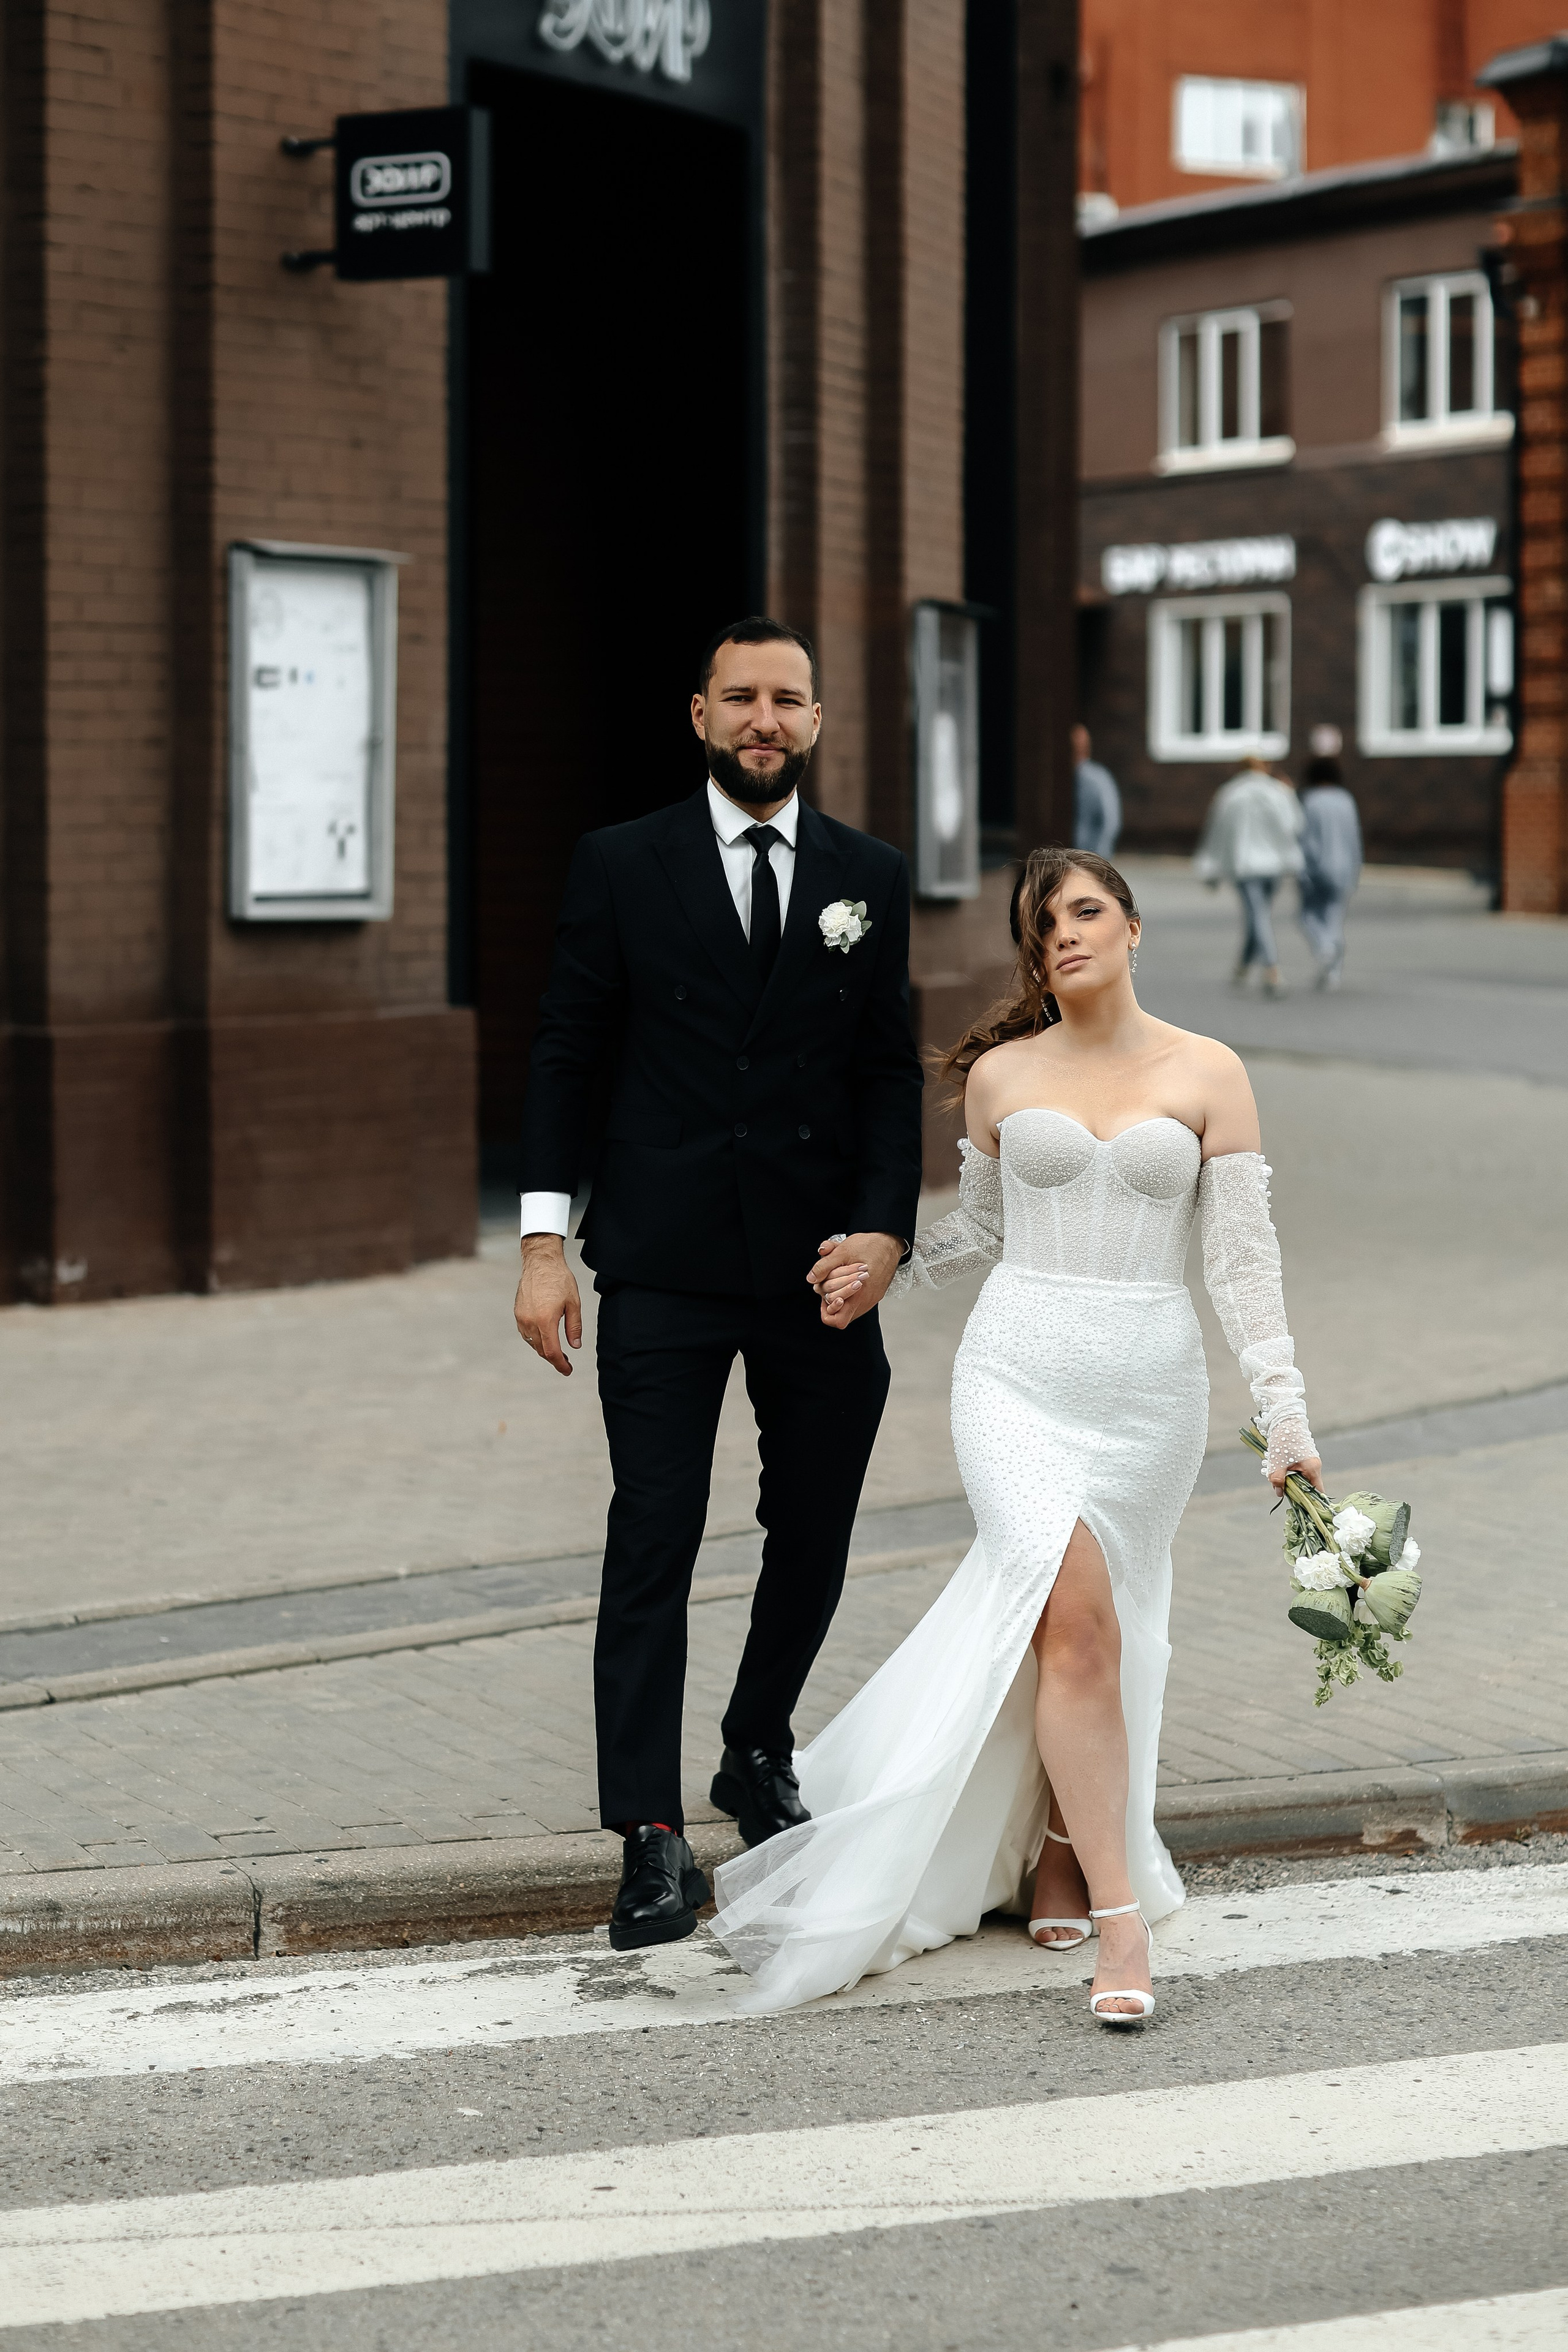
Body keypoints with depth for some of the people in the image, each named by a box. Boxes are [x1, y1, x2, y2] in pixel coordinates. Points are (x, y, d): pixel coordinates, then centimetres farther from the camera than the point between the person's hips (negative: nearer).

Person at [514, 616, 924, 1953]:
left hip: (821, 1264, 3)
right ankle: (654, 1841, -4)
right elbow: (568, 1056, 3)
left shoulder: (871, 878, 8)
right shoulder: (622, 866, 2)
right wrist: (545, 1243, -4)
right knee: (653, 1544, -6)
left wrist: (885, 1228, -8)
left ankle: (761, 1757, 35)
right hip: (664, 1267, -2)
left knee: (815, 1538, 12)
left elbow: (891, 1074, 7)